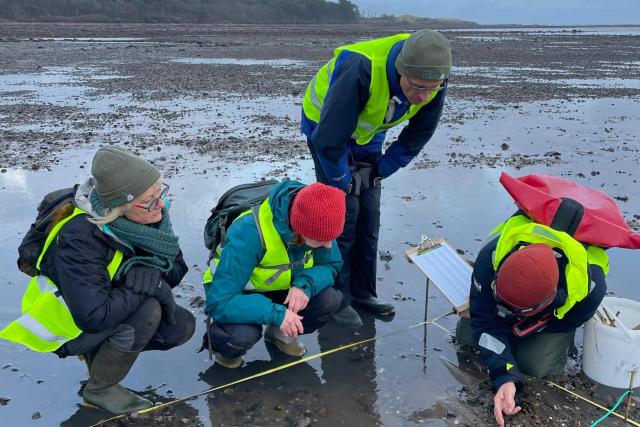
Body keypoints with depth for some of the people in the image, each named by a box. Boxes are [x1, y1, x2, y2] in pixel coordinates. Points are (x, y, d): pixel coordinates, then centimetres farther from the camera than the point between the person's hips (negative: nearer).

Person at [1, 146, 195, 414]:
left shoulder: (149, 217, -17)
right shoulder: (80, 238, -36)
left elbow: (176, 268, -6)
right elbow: (94, 317, -40)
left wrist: (154, 275, -28)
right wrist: (146, 284, -32)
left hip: (107, 305, 6)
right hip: (64, 326, -6)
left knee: (182, 326, -9)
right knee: (148, 309, -30)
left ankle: (101, 350, 10)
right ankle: (100, 389, -7)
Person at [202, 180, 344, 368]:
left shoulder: (316, 225, -22)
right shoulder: (248, 233, -38)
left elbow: (331, 265, -9)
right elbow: (219, 303, -37)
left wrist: (306, 285, -31)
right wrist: (275, 313, -46)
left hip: (280, 289, 5)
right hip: (237, 295, -5)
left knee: (331, 298, -19)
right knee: (243, 334, -36)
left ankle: (279, 334, 9)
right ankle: (218, 341, 2)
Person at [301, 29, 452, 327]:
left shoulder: (433, 82, -22)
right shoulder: (361, 70, -41)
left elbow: (419, 134, -5)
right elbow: (329, 138, -35)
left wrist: (380, 171, -6)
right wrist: (343, 182, -20)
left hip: (368, 134, 5)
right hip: (326, 127, -5)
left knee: (369, 217, 4)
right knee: (343, 215, -9)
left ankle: (363, 292, 20)